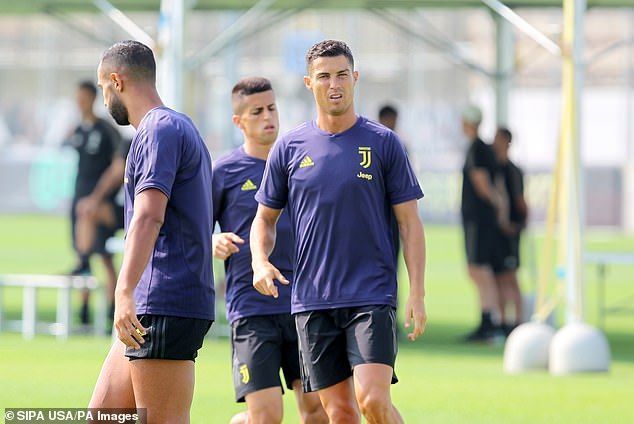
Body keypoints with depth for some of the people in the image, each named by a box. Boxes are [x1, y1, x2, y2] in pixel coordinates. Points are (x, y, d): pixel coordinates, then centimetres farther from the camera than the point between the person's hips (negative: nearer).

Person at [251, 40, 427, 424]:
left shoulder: (383, 143, 2)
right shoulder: (289, 148, 7)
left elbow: (410, 223, 3)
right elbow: (265, 219, 16)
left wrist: (417, 294, -5)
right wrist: (260, 262, -5)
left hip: (373, 296, -2)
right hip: (312, 302, 2)